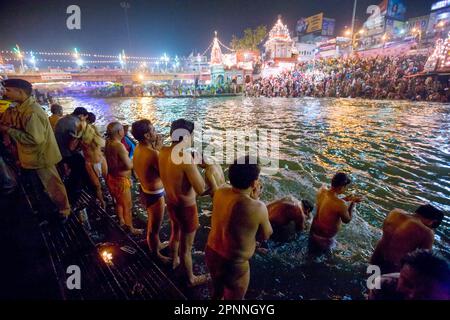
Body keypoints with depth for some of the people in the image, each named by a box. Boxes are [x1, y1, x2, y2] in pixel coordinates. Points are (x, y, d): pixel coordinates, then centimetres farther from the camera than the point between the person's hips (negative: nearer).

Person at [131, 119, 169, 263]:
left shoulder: (138, 148, -4)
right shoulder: (153, 154, -31)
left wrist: (155, 148, -4)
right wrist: (159, 149, -17)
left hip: (144, 191, 9)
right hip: (155, 195, -9)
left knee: (151, 222, 31)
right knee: (155, 228, 14)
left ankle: (152, 243, 55)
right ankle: (156, 255, 37)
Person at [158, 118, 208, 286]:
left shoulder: (163, 151, -8)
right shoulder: (185, 157, -31)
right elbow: (200, 189, -26)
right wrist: (194, 165, -15)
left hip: (170, 202, 8)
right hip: (186, 207, -7)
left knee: (175, 233, 33)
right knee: (186, 247, 14)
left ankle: (174, 260, 60)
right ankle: (191, 279, 39)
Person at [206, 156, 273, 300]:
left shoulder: (220, 193, -13)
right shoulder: (258, 208, -29)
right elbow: (264, 236, -9)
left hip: (211, 253, 6)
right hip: (233, 264, -5)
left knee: (217, 289, 34)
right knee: (233, 297, 26)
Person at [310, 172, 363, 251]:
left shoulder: (321, 190, -16)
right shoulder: (340, 204, -34)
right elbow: (347, 220, -14)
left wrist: (346, 199, -3)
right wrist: (353, 203, -8)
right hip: (326, 235, -4)